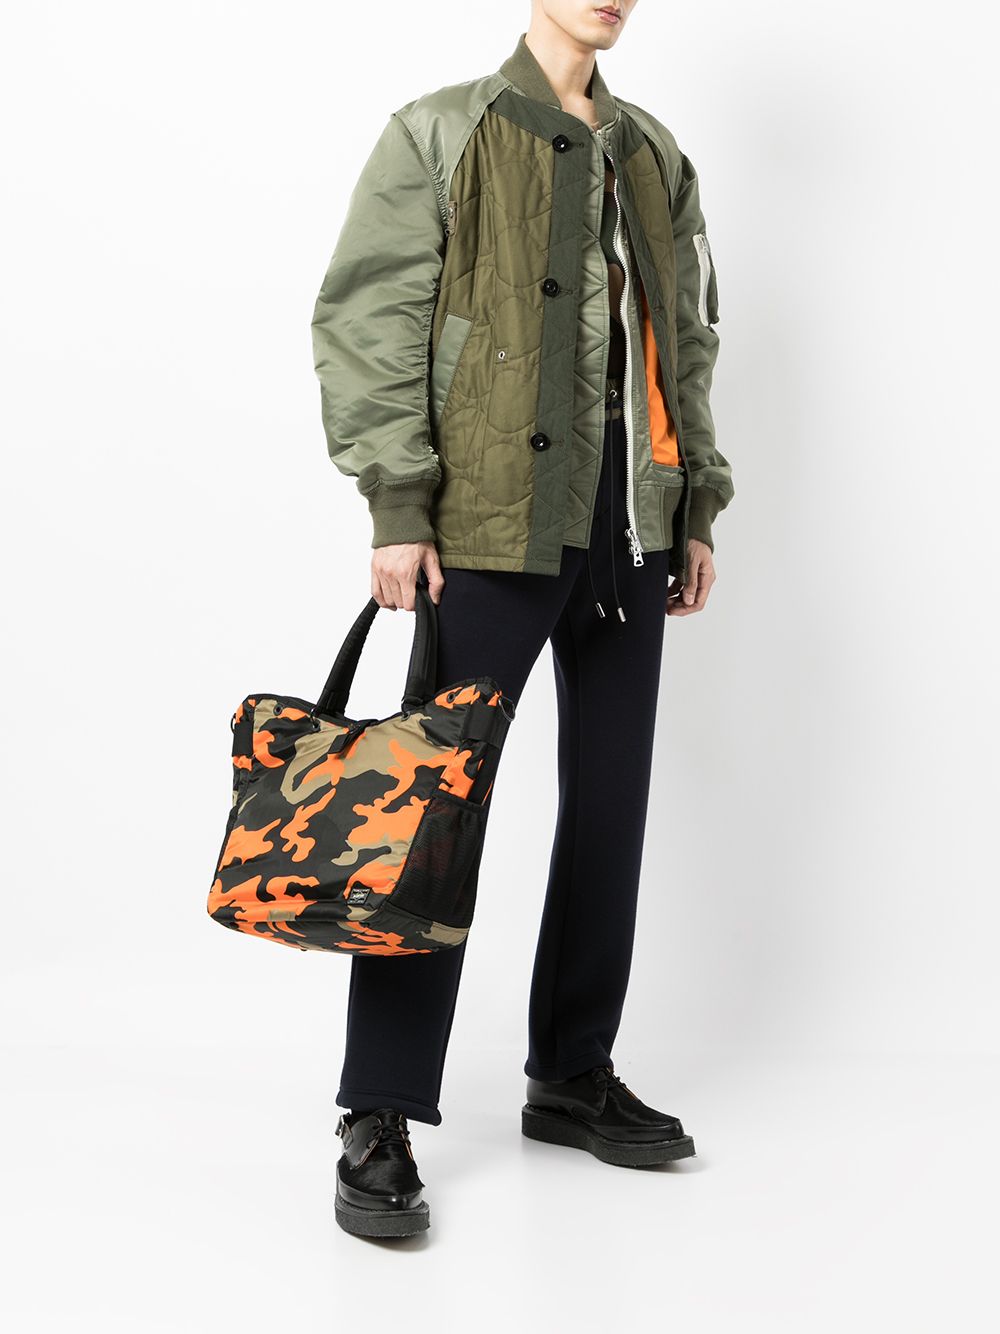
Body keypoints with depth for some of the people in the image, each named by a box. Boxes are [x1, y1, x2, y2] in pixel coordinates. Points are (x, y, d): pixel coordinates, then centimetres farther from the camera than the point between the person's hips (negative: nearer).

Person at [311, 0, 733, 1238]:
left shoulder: (655, 154, 17)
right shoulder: (439, 133, 0)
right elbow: (365, 320, -7)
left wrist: (698, 509, 14)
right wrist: (397, 507, -14)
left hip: (630, 530, 6)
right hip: (495, 528, -6)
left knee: (611, 802, 10)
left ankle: (573, 1077, 24)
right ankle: (378, 1123, 3)